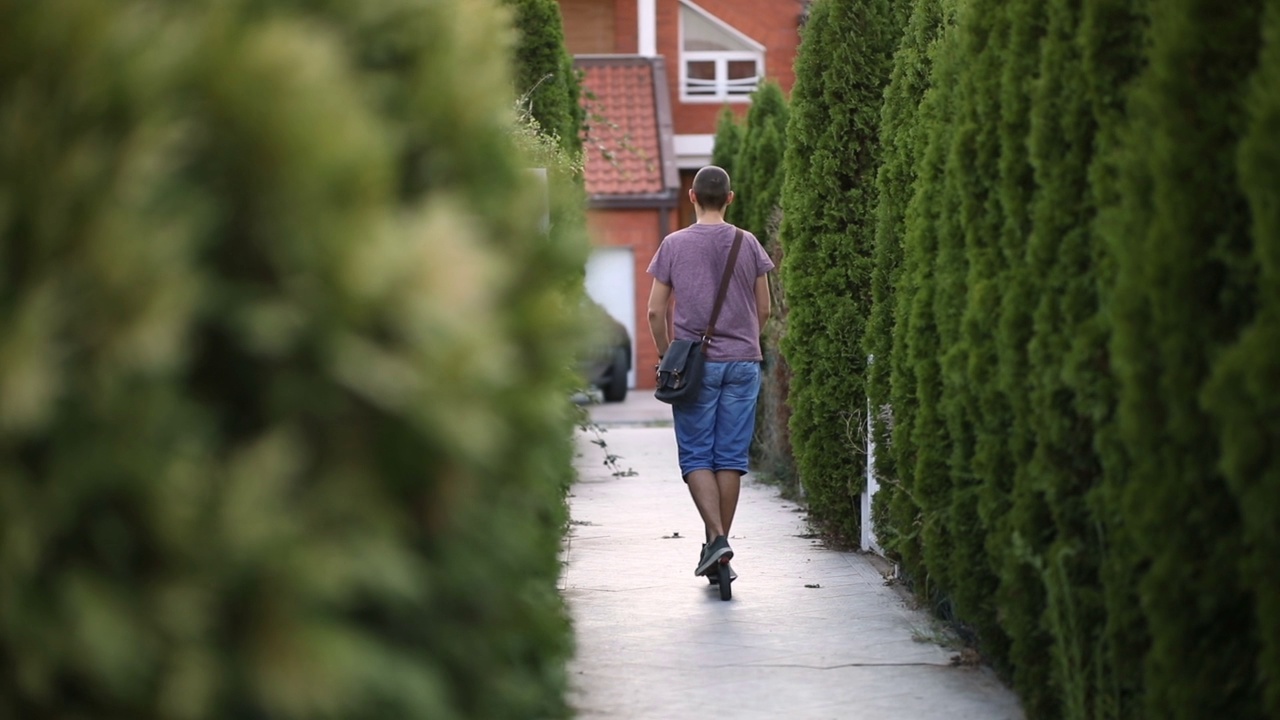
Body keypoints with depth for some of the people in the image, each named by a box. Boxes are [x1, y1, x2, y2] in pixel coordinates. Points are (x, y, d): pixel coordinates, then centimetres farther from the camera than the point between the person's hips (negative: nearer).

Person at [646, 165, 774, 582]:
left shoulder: (674, 245, -1)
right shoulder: (749, 245, 3)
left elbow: (655, 312, 0)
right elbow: (763, 310, 8)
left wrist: (666, 355, 13)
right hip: (743, 362, 2)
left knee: (696, 457, 2)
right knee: (731, 457, 5)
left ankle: (716, 537, -15)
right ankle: (720, 543, 6)